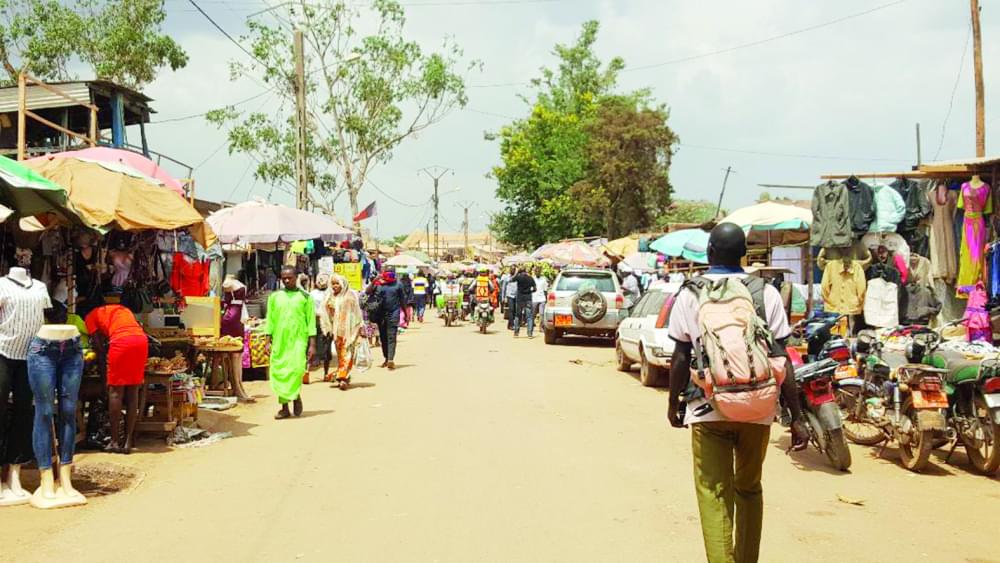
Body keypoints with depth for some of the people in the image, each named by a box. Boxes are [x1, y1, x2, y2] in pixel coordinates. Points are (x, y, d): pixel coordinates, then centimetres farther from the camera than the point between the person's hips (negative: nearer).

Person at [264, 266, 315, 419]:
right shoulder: (274, 297, 10)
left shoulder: (305, 297, 4)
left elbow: (311, 320, 2)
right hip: (279, 341, 3)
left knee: (296, 368, -17)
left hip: (298, 339, -2)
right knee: (279, 372, 0)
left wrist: (312, 344, -3)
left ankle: (296, 396, 10)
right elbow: (270, 320, 11)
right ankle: (284, 407, 9)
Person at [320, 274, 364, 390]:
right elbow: (325, 313, 10)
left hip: (348, 330, -4)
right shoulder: (329, 296, 8)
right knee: (339, 354, 8)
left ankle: (343, 377, -13)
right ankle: (345, 377, 16)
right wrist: (328, 329, 3)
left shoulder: (350, 295, -3)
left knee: (346, 354, -10)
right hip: (335, 330, 4)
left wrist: (359, 329, -1)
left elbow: (356, 313, 0)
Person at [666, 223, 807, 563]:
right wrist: (796, 418, 0)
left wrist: (674, 402, 15)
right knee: (749, 490, 21)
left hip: (708, 409, -2)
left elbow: (681, 357, 0)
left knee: (714, 497, 0)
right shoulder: (766, 293, 0)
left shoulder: (690, 295, -2)